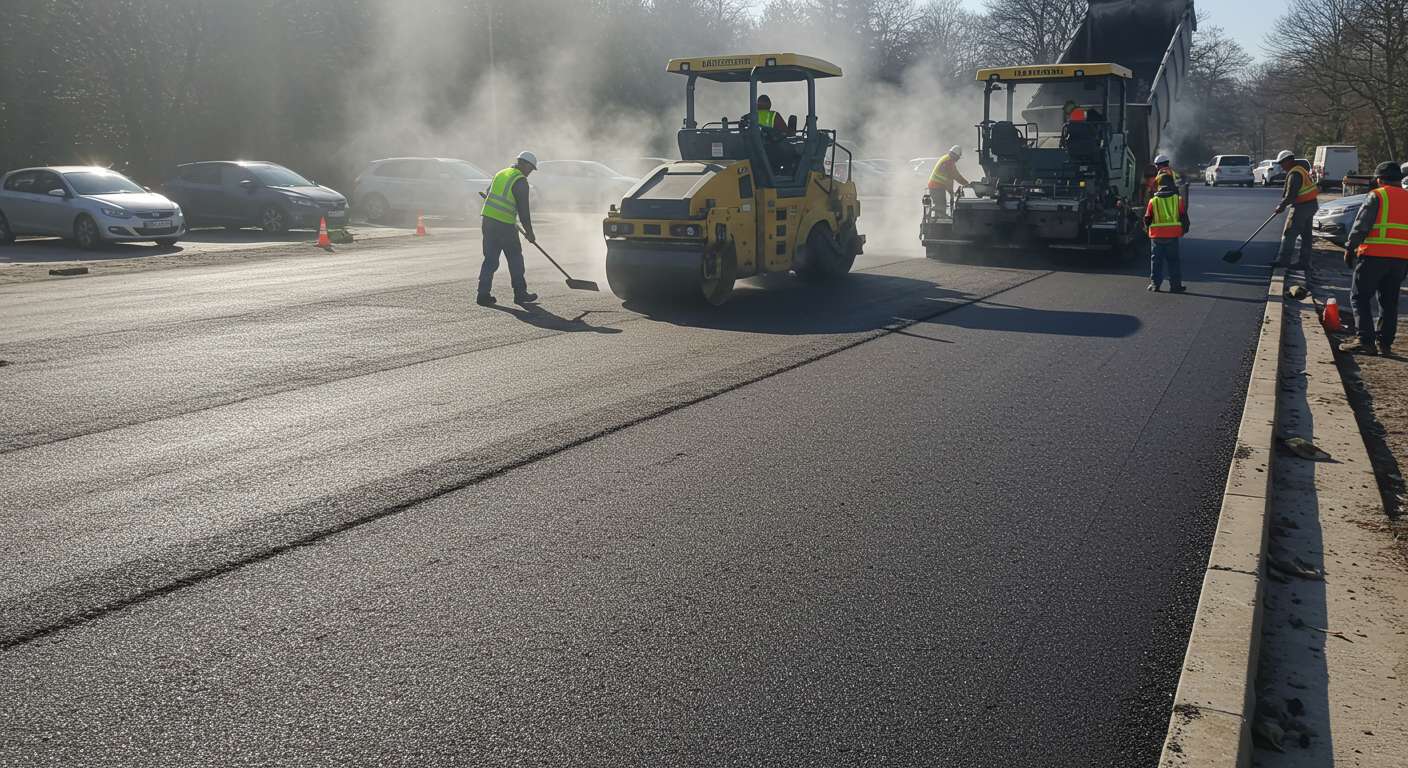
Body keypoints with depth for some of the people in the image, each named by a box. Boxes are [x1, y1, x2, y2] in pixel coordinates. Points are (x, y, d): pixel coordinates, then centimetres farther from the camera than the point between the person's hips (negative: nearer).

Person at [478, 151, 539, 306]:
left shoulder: (500, 174, 16)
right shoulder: (520, 181, -8)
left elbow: (488, 196, 23)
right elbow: (523, 209, -9)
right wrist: (529, 232, 0)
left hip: (488, 220, 7)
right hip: (505, 225, -7)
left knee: (490, 259, 9)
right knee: (515, 258, 7)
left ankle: (484, 294, 4)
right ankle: (520, 294, 15)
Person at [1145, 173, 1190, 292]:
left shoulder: (1153, 200, 1)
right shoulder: (1178, 199, 0)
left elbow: (1147, 218, 5)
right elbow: (1183, 216, 2)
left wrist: (1147, 227, 24)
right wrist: (1185, 228, 16)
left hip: (1156, 235, 0)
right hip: (1173, 234, 0)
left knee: (1156, 260, 8)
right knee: (1173, 260, 6)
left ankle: (1155, 284, 8)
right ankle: (1175, 285, 6)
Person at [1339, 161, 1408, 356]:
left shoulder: (1377, 196, -4)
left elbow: (1360, 226, -11)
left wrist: (1350, 248, -2)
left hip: (1375, 254, -6)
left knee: (1360, 297, 1)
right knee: (1389, 301, 14)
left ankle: (1366, 341, -8)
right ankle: (1385, 342, 15)